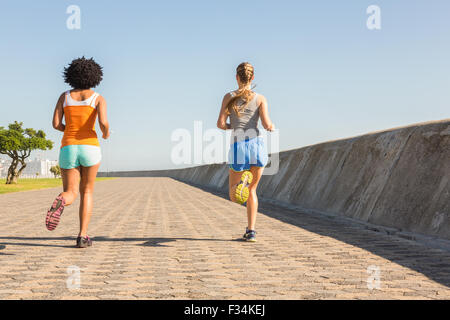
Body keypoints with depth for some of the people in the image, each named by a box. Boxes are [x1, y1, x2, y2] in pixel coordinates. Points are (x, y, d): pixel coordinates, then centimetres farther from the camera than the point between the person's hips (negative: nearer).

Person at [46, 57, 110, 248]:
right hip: (89, 148, -1)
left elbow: (56, 124, 1)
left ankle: (61, 202, -35)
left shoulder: (64, 96, 9)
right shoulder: (98, 98, 1)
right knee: (87, 192, 16)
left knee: (70, 195, 6)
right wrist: (106, 133, 9)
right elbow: (103, 122, -16)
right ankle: (82, 236, 5)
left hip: (68, 149, 1)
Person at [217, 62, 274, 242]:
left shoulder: (229, 97, 6)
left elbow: (220, 124, 0)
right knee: (252, 189, 21)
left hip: (238, 148, -1)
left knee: (235, 197, 13)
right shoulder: (260, 98, 5)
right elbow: (267, 125, -5)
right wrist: (272, 126, 19)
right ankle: (251, 231, 11)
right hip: (257, 144, 1)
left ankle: (243, 180, -24)